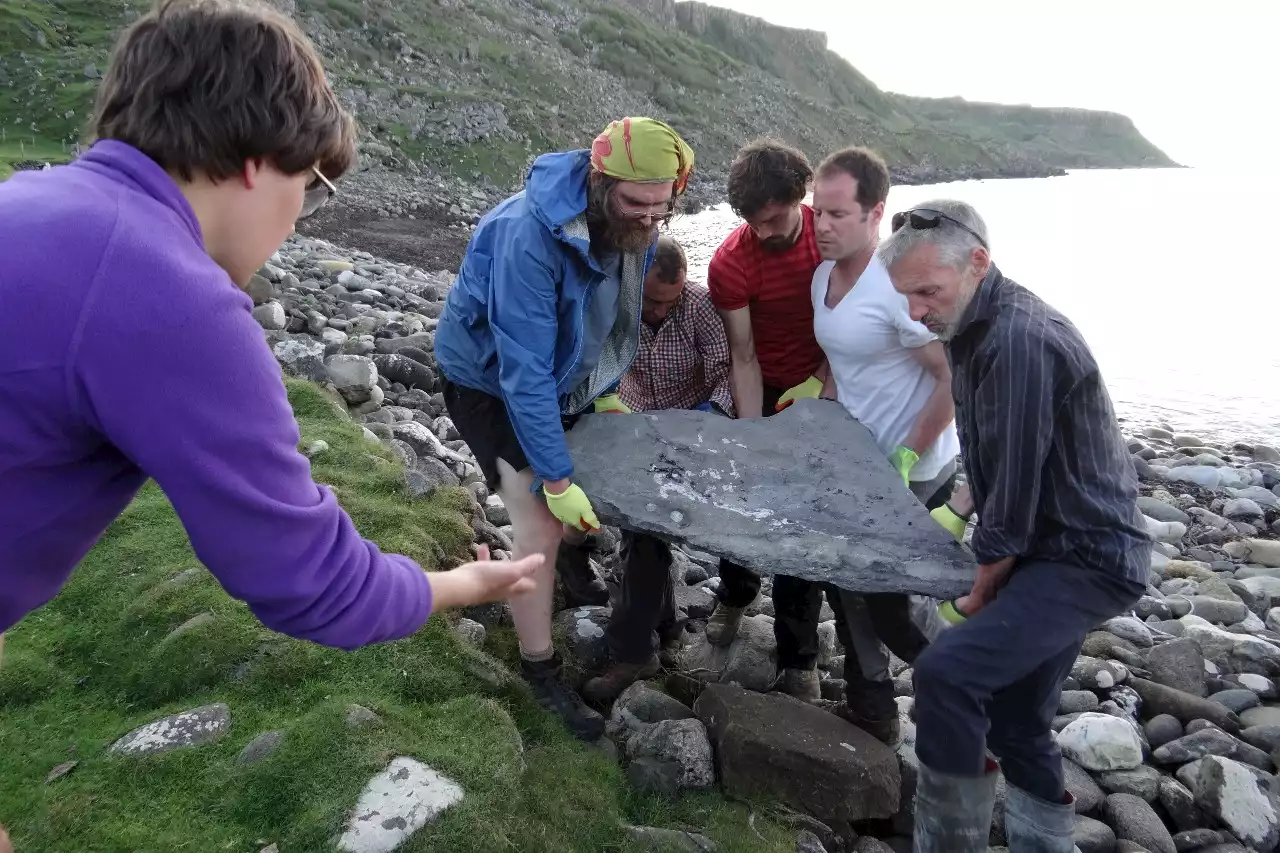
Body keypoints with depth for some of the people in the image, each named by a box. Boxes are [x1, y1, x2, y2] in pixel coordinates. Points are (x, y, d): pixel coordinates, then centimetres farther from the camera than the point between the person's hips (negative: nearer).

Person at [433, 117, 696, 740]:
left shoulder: (632, 226, -13)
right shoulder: (531, 236, -37)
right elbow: (524, 373, -36)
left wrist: (606, 392, 6)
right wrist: (556, 480, -32)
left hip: (565, 373, 7)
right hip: (492, 378, -7)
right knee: (541, 523, -12)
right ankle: (540, 669, 6)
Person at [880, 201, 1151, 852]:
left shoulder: (1020, 341, -26)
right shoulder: (976, 326, 5)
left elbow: (1013, 497, -23)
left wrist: (978, 597, -10)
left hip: (1085, 561, -10)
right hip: (1049, 552, 10)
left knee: (946, 671, -24)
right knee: (1014, 719, 16)